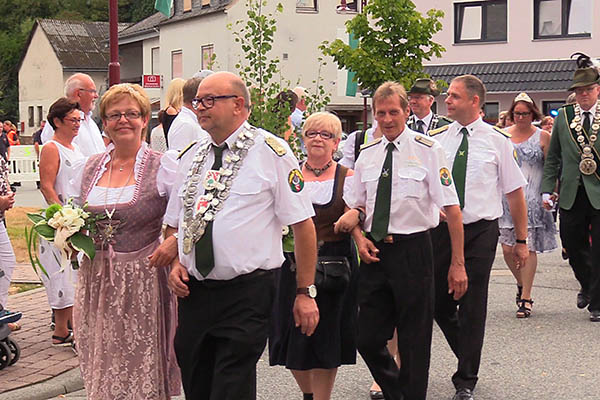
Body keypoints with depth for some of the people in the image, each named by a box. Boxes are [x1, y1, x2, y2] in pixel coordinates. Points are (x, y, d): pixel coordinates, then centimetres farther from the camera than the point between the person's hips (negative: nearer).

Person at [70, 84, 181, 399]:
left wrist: (175, 242, -19)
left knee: (143, 372, 0)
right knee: (101, 370, 9)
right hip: (95, 282, 4)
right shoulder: (88, 169, 10)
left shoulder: (163, 169, -4)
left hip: (144, 280, -4)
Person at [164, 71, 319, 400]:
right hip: (192, 292, 6)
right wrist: (175, 263, 3)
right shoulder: (191, 157, 13)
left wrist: (305, 292, -7)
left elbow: (302, 224, -6)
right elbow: (174, 223, 22)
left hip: (246, 295, -6)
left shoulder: (271, 151, -5)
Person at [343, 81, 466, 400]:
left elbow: (452, 209, -8)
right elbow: (354, 206, 19)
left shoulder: (427, 150, -6)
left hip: (412, 250, -4)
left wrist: (457, 263, -12)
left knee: (414, 341, 6)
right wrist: (359, 238, -2)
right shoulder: (367, 155, 8)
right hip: (375, 252, 4)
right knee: (368, 340, 8)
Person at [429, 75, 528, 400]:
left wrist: (521, 240, 1)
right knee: (439, 303, 9)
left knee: (472, 307, 1)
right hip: (440, 230, 3)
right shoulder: (435, 139, 3)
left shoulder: (497, 141, -2)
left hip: (480, 232, -3)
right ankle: (468, 359, 35)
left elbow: (515, 192, 1)